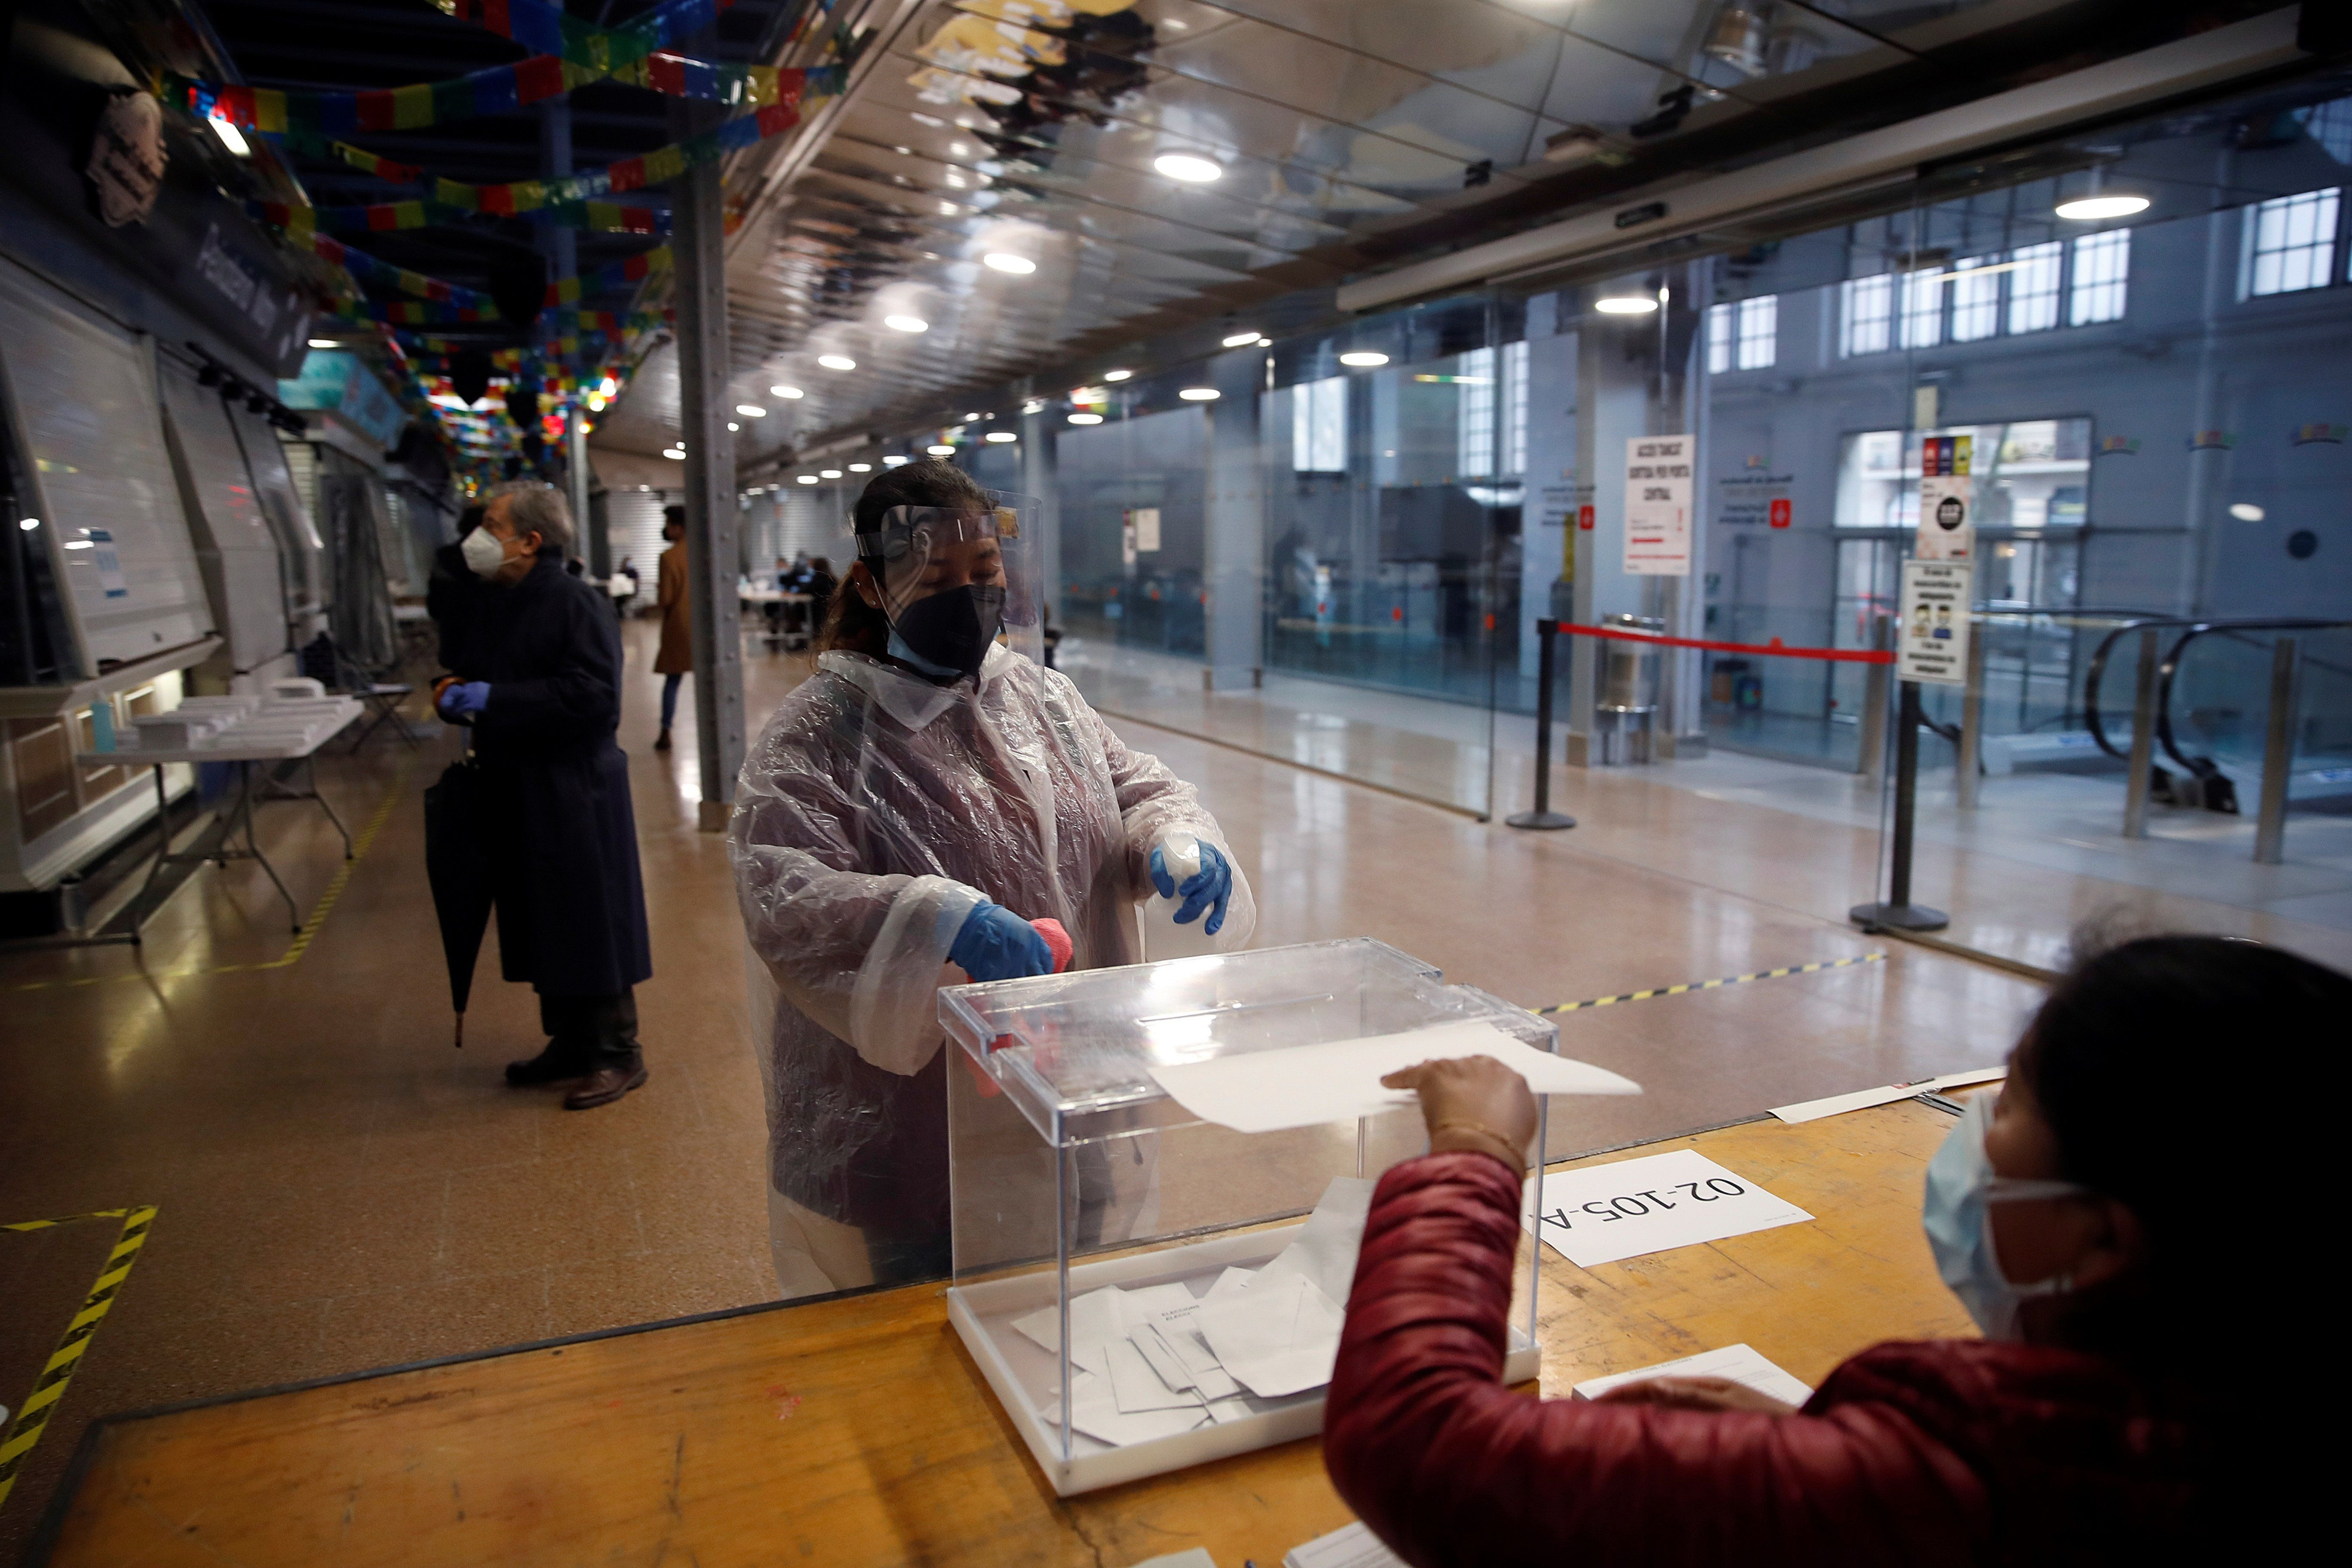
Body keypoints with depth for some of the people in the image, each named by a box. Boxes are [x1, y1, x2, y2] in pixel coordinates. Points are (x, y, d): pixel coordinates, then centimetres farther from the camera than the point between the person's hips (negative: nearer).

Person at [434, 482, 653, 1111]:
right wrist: (457, 692, 2)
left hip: (575, 797, -9)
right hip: (516, 793, 9)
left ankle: (618, 1052, 11)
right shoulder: (499, 604, 12)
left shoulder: (575, 603, -15)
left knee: (591, 924, -1)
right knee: (543, 927, 15)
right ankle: (570, 1042, 28)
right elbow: (486, 678, 26)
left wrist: (491, 699, -23)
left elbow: (594, 695, -25)